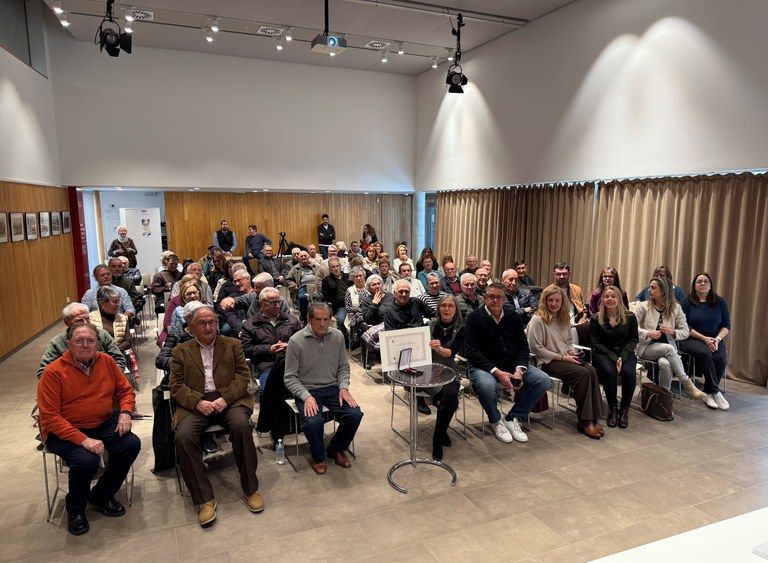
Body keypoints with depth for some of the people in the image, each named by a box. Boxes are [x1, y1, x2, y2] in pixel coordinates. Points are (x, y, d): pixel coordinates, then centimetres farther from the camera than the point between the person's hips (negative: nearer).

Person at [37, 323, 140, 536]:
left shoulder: (106, 361, -1)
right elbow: (50, 418, -17)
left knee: (132, 444, -19)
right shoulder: (53, 372, -14)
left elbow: (125, 390, 11)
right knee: (86, 460, -30)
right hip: (64, 431, -4)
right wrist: (84, 440, -26)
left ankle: (101, 495, 9)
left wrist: (125, 412, -11)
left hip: (103, 424, 4)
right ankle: (75, 508, 6)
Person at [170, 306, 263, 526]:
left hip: (229, 399, 0)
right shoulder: (181, 351, 13)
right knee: (183, 436, -29)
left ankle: (250, 488, -14)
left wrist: (225, 398, -11)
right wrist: (198, 402, -13)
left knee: (241, 425, -31)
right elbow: (176, 387, 5)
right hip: (195, 403, 1)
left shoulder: (232, 344, 13)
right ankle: (205, 499, -17)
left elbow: (243, 375, 5)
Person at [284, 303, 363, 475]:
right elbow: (290, 378, -8)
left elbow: (343, 367, 11)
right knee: (313, 421, -31)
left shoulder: (338, 336, 0)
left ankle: (335, 449, 12)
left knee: (355, 414, -19)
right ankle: (318, 457, 2)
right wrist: (306, 396, -22)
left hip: (332, 388, 4)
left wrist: (343, 387, -7)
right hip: (307, 390, -3)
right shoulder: (296, 341, -12)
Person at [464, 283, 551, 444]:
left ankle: (513, 418, 4)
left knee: (543, 380, -12)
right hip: (485, 366, -5)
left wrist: (519, 370, -13)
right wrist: (497, 372, -23)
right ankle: (496, 421, -3)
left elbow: (523, 346, 6)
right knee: (486, 385, -37)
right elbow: (472, 352, -14)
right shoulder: (474, 318, -8)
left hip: (513, 364, 5)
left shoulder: (513, 317, 7)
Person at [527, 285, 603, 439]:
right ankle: (584, 421, -18)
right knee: (582, 373, -27)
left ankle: (593, 418, -18)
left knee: (591, 370, -22)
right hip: (548, 362, -7)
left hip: (566, 358, 7)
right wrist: (561, 357, -13)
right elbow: (536, 348, -12)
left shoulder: (564, 318, 16)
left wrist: (572, 352, 3)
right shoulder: (537, 320, -7)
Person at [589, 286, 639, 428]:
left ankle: (624, 410, -10)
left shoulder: (630, 317, 3)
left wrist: (622, 357, -12)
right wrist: (614, 358, -14)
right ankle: (612, 409, -12)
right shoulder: (596, 319, 0)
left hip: (625, 353, 1)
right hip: (603, 354, -1)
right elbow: (596, 343, -2)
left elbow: (633, 340, 4)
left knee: (629, 372, -30)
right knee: (609, 371, -32)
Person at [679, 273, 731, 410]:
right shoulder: (687, 301, 3)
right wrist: (704, 338, -14)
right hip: (692, 339, -3)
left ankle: (708, 392, -11)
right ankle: (715, 392, -22)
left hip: (714, 340, 3)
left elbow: (726, 326, 9)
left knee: (721, 358, -28)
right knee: (704, 353, -34)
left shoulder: (720, 302, 11)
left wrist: (717, 339, -10)